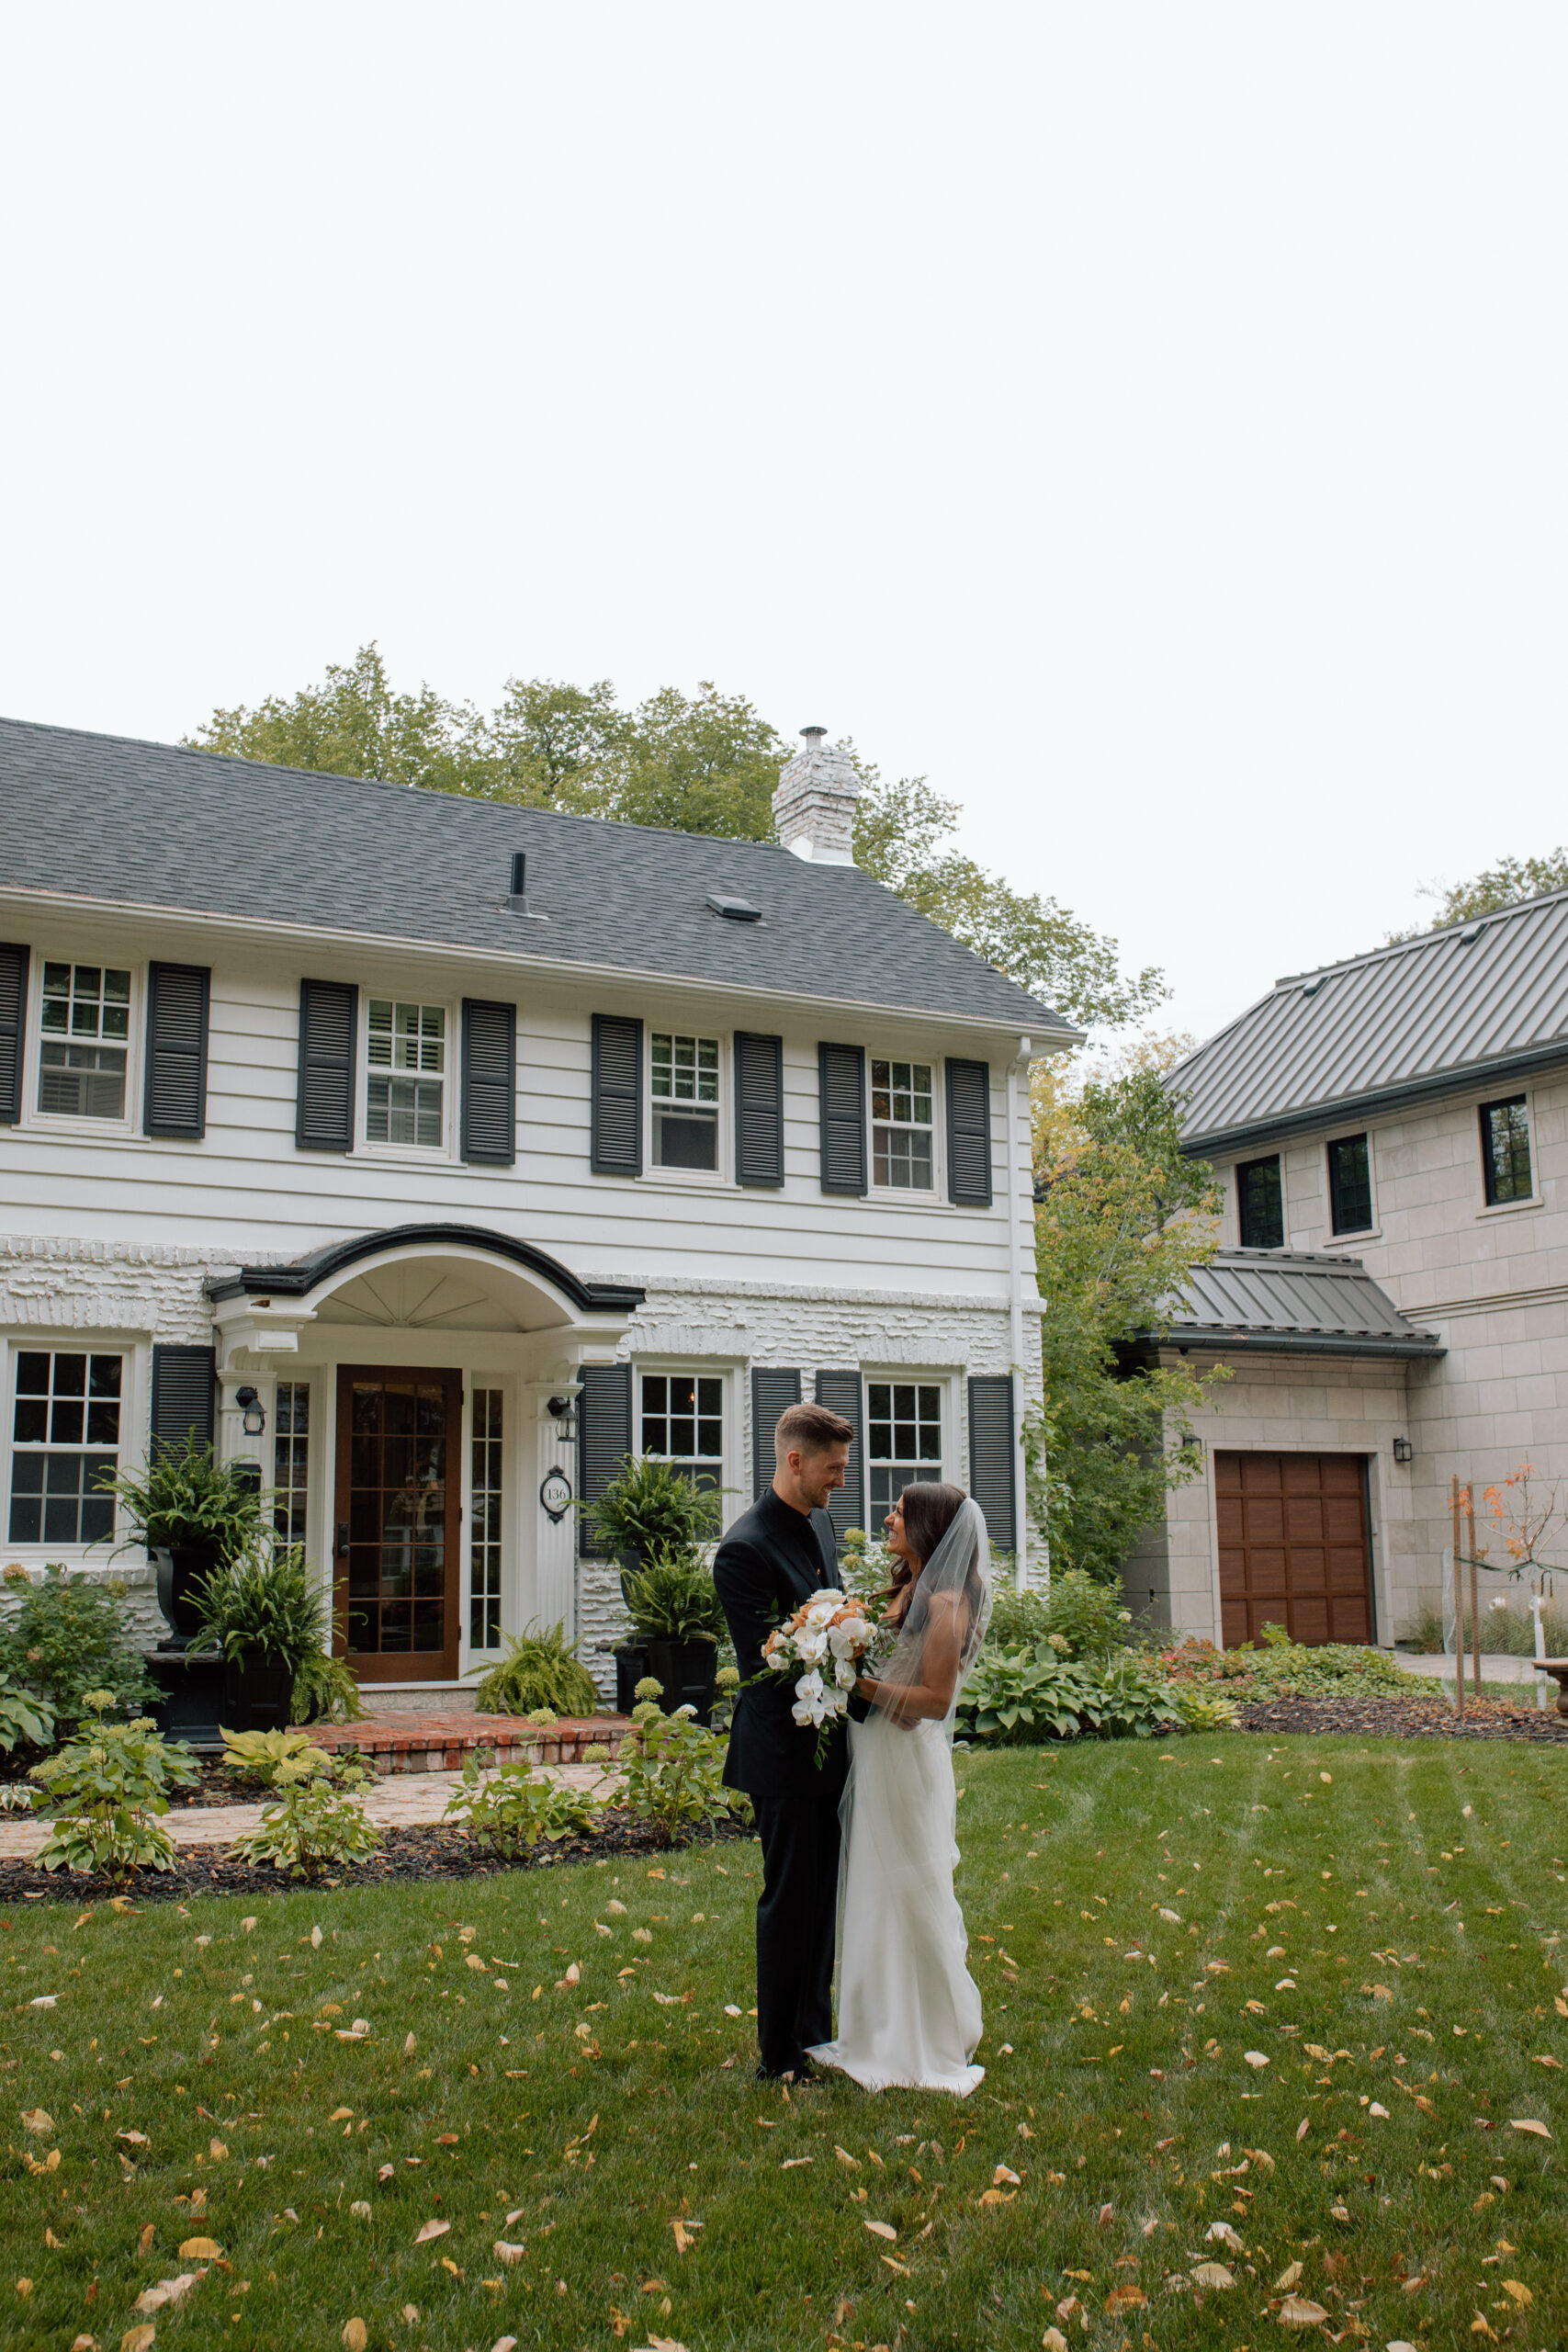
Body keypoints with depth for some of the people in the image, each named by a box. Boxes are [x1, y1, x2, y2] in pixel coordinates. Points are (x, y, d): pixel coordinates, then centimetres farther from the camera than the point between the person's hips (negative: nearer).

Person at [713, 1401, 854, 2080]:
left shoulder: (820, 1522, 8)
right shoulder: (745, 1549, -20)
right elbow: (763, 1662, -22)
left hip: (829, 1744, 9)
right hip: (785, 1750, -8)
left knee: (823, 1896, 17)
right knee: (789, 1898, 3)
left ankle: (815, 2035, 31)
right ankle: (780, 2056, 16)